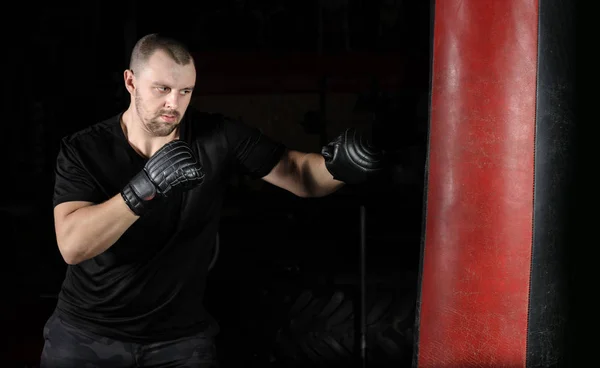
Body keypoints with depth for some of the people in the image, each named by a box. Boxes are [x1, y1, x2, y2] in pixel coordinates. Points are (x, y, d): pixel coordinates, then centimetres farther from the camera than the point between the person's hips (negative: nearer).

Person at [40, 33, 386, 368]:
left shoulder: (219, 137, -8)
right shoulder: (83, 149, -11)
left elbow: (299, 173, -7)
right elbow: (72, 245, -24)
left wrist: (337, 166, -31)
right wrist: (144, 188, -36)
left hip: (180, 336, 1)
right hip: (86, 333, 0)